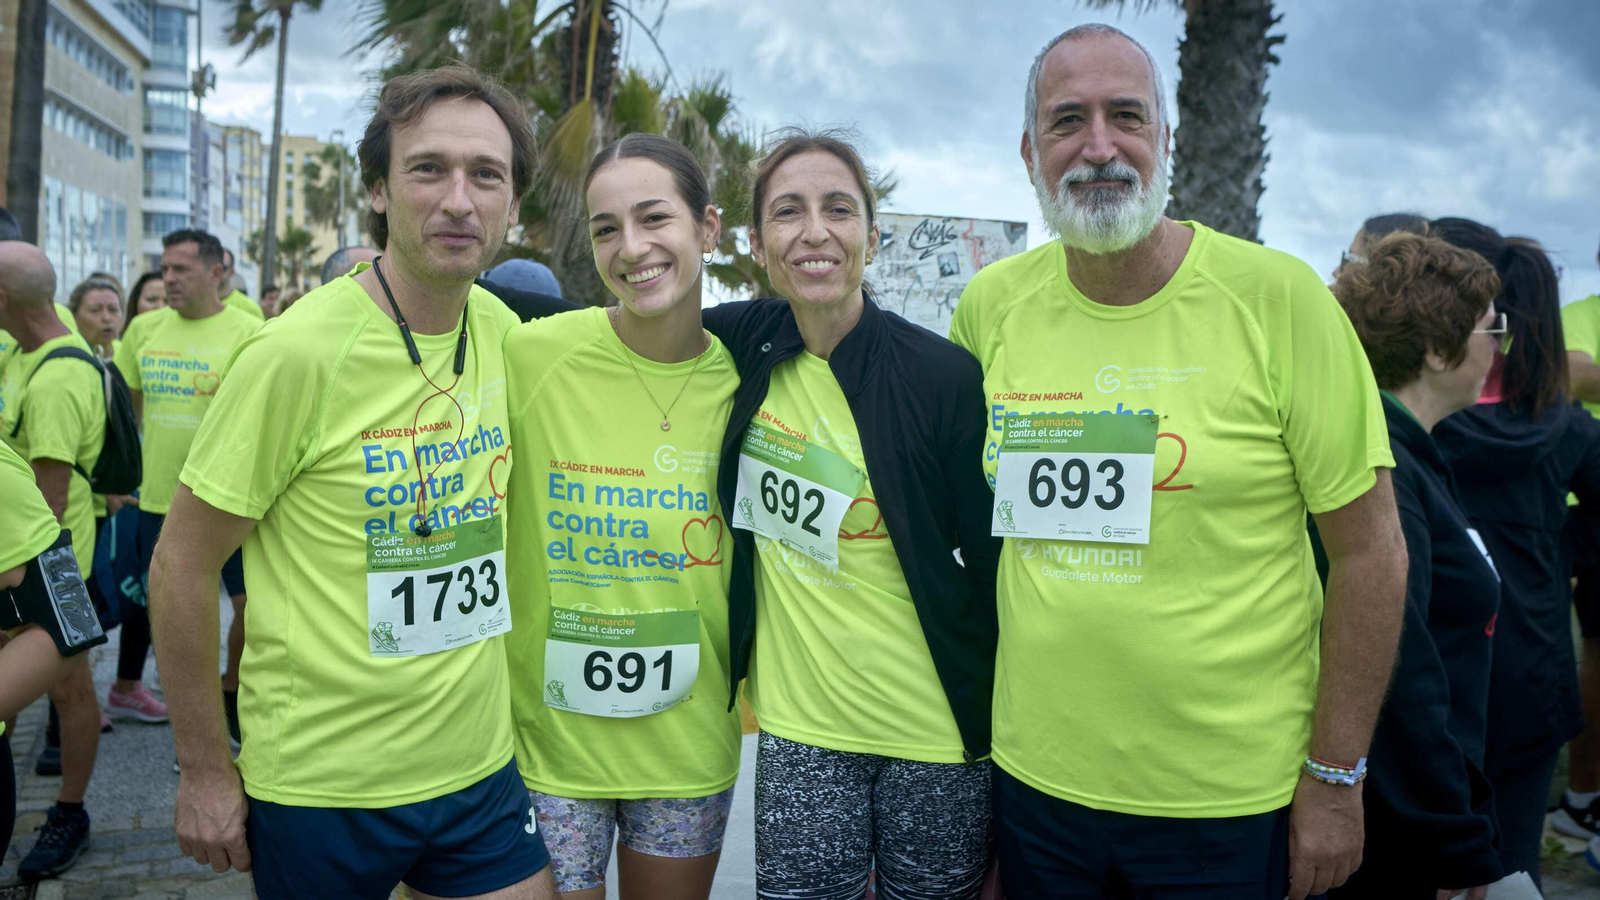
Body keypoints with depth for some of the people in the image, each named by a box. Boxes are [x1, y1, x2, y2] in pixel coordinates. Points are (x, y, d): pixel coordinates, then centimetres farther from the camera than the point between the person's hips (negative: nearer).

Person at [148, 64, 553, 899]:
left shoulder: (503, 332, -1)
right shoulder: (297, 352, -18)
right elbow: (181, 565, -10)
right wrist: (204, 770, -6)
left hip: (480, 768, 5)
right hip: (321, 788, -4)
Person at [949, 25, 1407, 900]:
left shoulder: (1278, 296, -12)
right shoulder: (990, 306, -2)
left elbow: (1371, 551, -7)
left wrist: (1334, 781, -6)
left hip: (1232, 802, -2)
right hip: (1034, 779, 3)